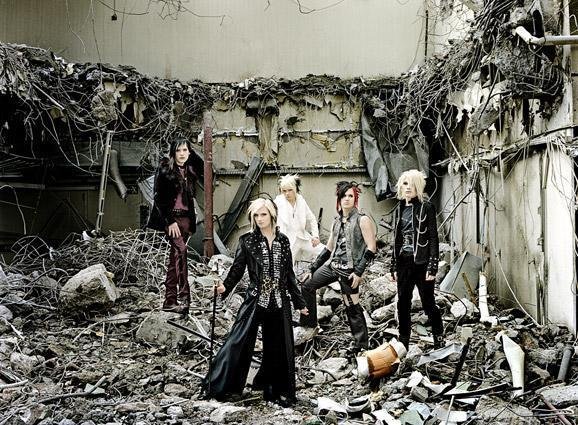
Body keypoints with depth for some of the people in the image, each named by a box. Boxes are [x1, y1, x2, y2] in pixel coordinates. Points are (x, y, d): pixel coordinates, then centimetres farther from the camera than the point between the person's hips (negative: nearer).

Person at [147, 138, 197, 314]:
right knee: (180, 250, -21)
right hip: (170, 217, -7)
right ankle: (183, 298, -24)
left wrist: (192, 225, 14)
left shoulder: (189, 173, 16)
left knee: (175, 257, 7)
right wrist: (170, 221, -15)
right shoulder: (165, 170, -4)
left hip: (185, 218, 7)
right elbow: (159, 198, -9)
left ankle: (170, 301, 10)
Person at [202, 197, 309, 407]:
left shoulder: (283, 241, 7)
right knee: (238, 342, -6)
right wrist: (225, 286, -23)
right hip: (255, 300, -3)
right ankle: (215, 386, 2)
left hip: (279, 302, 3)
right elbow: (237, 268, -4)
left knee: (279, 348, 7)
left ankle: (276, 391, 21)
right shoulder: (247, 240, 0)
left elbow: (289, 274, 12)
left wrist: (299, 302, 14)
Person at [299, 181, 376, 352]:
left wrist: (359, 272, -17)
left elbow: (371, 248, -12)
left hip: (349, 270, -7)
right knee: (307, 285, 9)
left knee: (352, 307, -5)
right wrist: (312, 268, 16)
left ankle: (361, 346, 6)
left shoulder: (362, 220, -7)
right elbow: (328, 248, 19)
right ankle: (308, 324, 20)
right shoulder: (337, 221, 13)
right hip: (333, 265, 7)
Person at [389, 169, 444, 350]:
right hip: (404, 262, 6)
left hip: (421, 262, -6)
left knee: (428, 303, 1)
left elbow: (433, 238, -9)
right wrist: (394, 266, 13)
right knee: (403, 304, 9)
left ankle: (439, 341, 15)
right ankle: (403, 343, 19)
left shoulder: (426, 207, -6)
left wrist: (432, 266, -15)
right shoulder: (401, 208, 11)